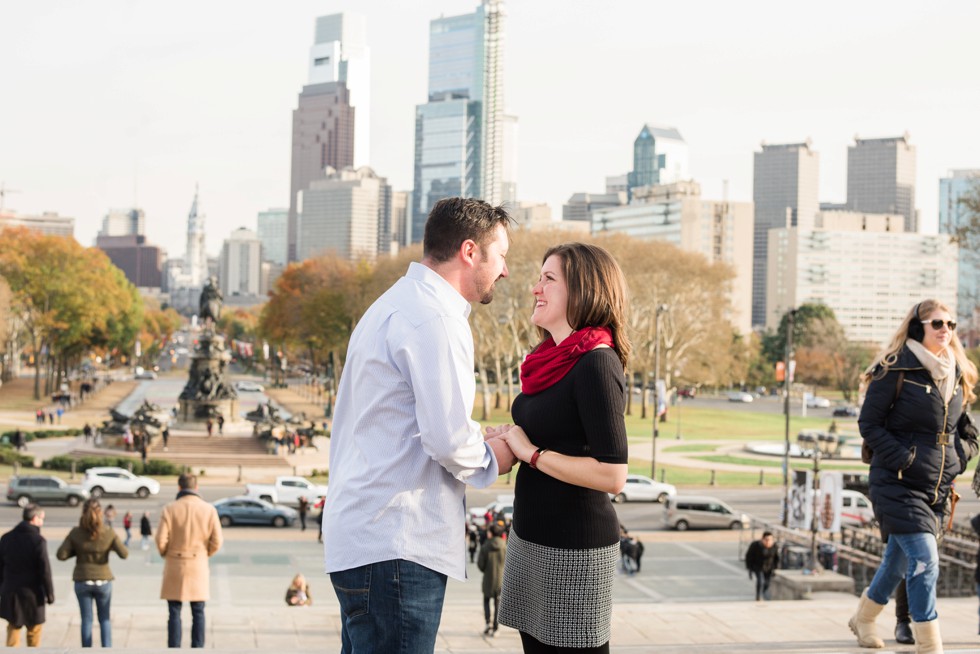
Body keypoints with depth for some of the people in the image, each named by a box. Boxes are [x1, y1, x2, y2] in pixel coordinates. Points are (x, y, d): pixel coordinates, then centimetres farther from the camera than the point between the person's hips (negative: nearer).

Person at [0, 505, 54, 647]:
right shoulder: (38, 541, -15)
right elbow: (45, 571, -15)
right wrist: (50, 594, -6)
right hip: (31, 593, -4)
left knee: (13, 629, 12)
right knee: (34, 631, 8)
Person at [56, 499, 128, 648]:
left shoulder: (76, 533, -8)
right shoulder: (108, 532, -9)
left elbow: (61, 555, -8)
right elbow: (124, 554, -9)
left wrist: (77, 551, 7)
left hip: (82, 581, 0)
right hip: (103, 581, 0)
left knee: (86, 619, 10)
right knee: (104, 619, 13)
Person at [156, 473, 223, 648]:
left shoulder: (169, 509, -6)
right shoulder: (209, 510, -2)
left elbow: (161, 540, -9)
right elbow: (216, 541, -4)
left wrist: (165, 554, 12)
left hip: (174, 566, -1)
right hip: (198, 565, 1)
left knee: (174, 613, 3)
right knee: (198, 613, 8)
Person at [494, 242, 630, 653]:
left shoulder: (596, 364, -16)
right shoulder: (554, 359, 10)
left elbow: (612, 476, -24)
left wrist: (531, 452, -16)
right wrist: (505, 443, 10)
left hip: (573, 547, -9)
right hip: (531, 538, 9)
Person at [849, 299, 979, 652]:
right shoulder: (895, 370, -12)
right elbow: (869, 423, -10)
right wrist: (903, 459, -18)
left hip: (936, 488, 7)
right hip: (898, 484, -7)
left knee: (900, 560, 16)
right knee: (925, 560, -16)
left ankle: (863, 619, 39)